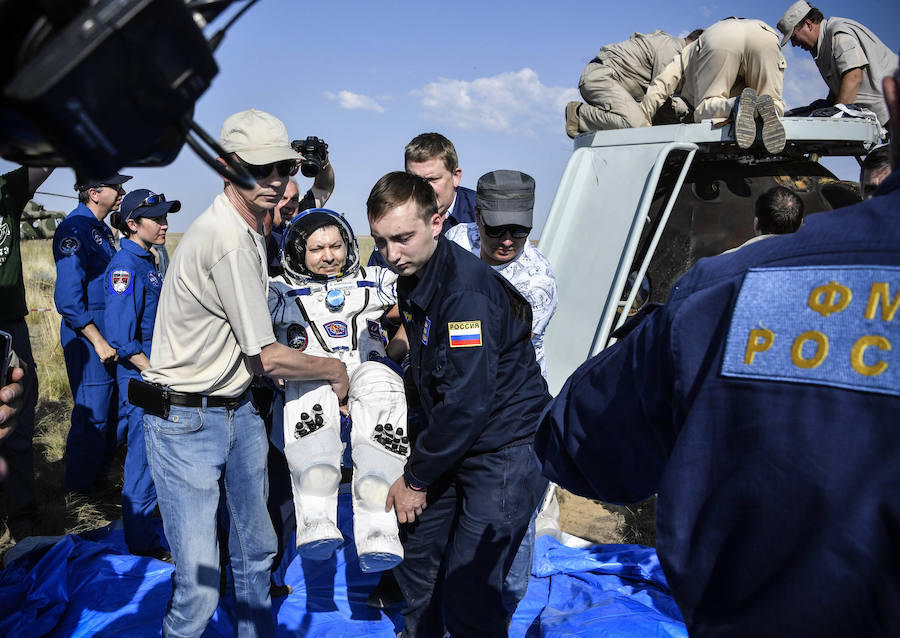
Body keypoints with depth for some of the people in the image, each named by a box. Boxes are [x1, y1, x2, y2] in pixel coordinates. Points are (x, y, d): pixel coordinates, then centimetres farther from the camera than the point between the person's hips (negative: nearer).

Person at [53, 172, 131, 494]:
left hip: (108, 335, 9)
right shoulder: (75, 228, -16)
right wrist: (98, 340, -21)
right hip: (88, 337, -9)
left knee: (111, 410, 16)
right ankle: (80, 487, 15)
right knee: (92, 415, -1)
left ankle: (99, 476, 31)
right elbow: (68, 296, -22)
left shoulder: (101, 229, 14)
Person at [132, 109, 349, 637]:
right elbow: (268, 358, -19)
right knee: (200, 583, -6)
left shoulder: (252, 229, 8)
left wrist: (268, 363, 13)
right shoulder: (228, 240, -24)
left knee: (257, 548, 19)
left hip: (239, 407, 9)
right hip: (185, 420, -9)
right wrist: (335, 370, -4)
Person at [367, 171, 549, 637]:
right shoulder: (413, 277, 6)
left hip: (505, 451, -9)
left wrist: (416, 478, -13)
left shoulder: (465, 289, -24)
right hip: (454, 445, 9)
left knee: (466, 597, -8)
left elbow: (467, 402, -25)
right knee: (415, 557, 17)